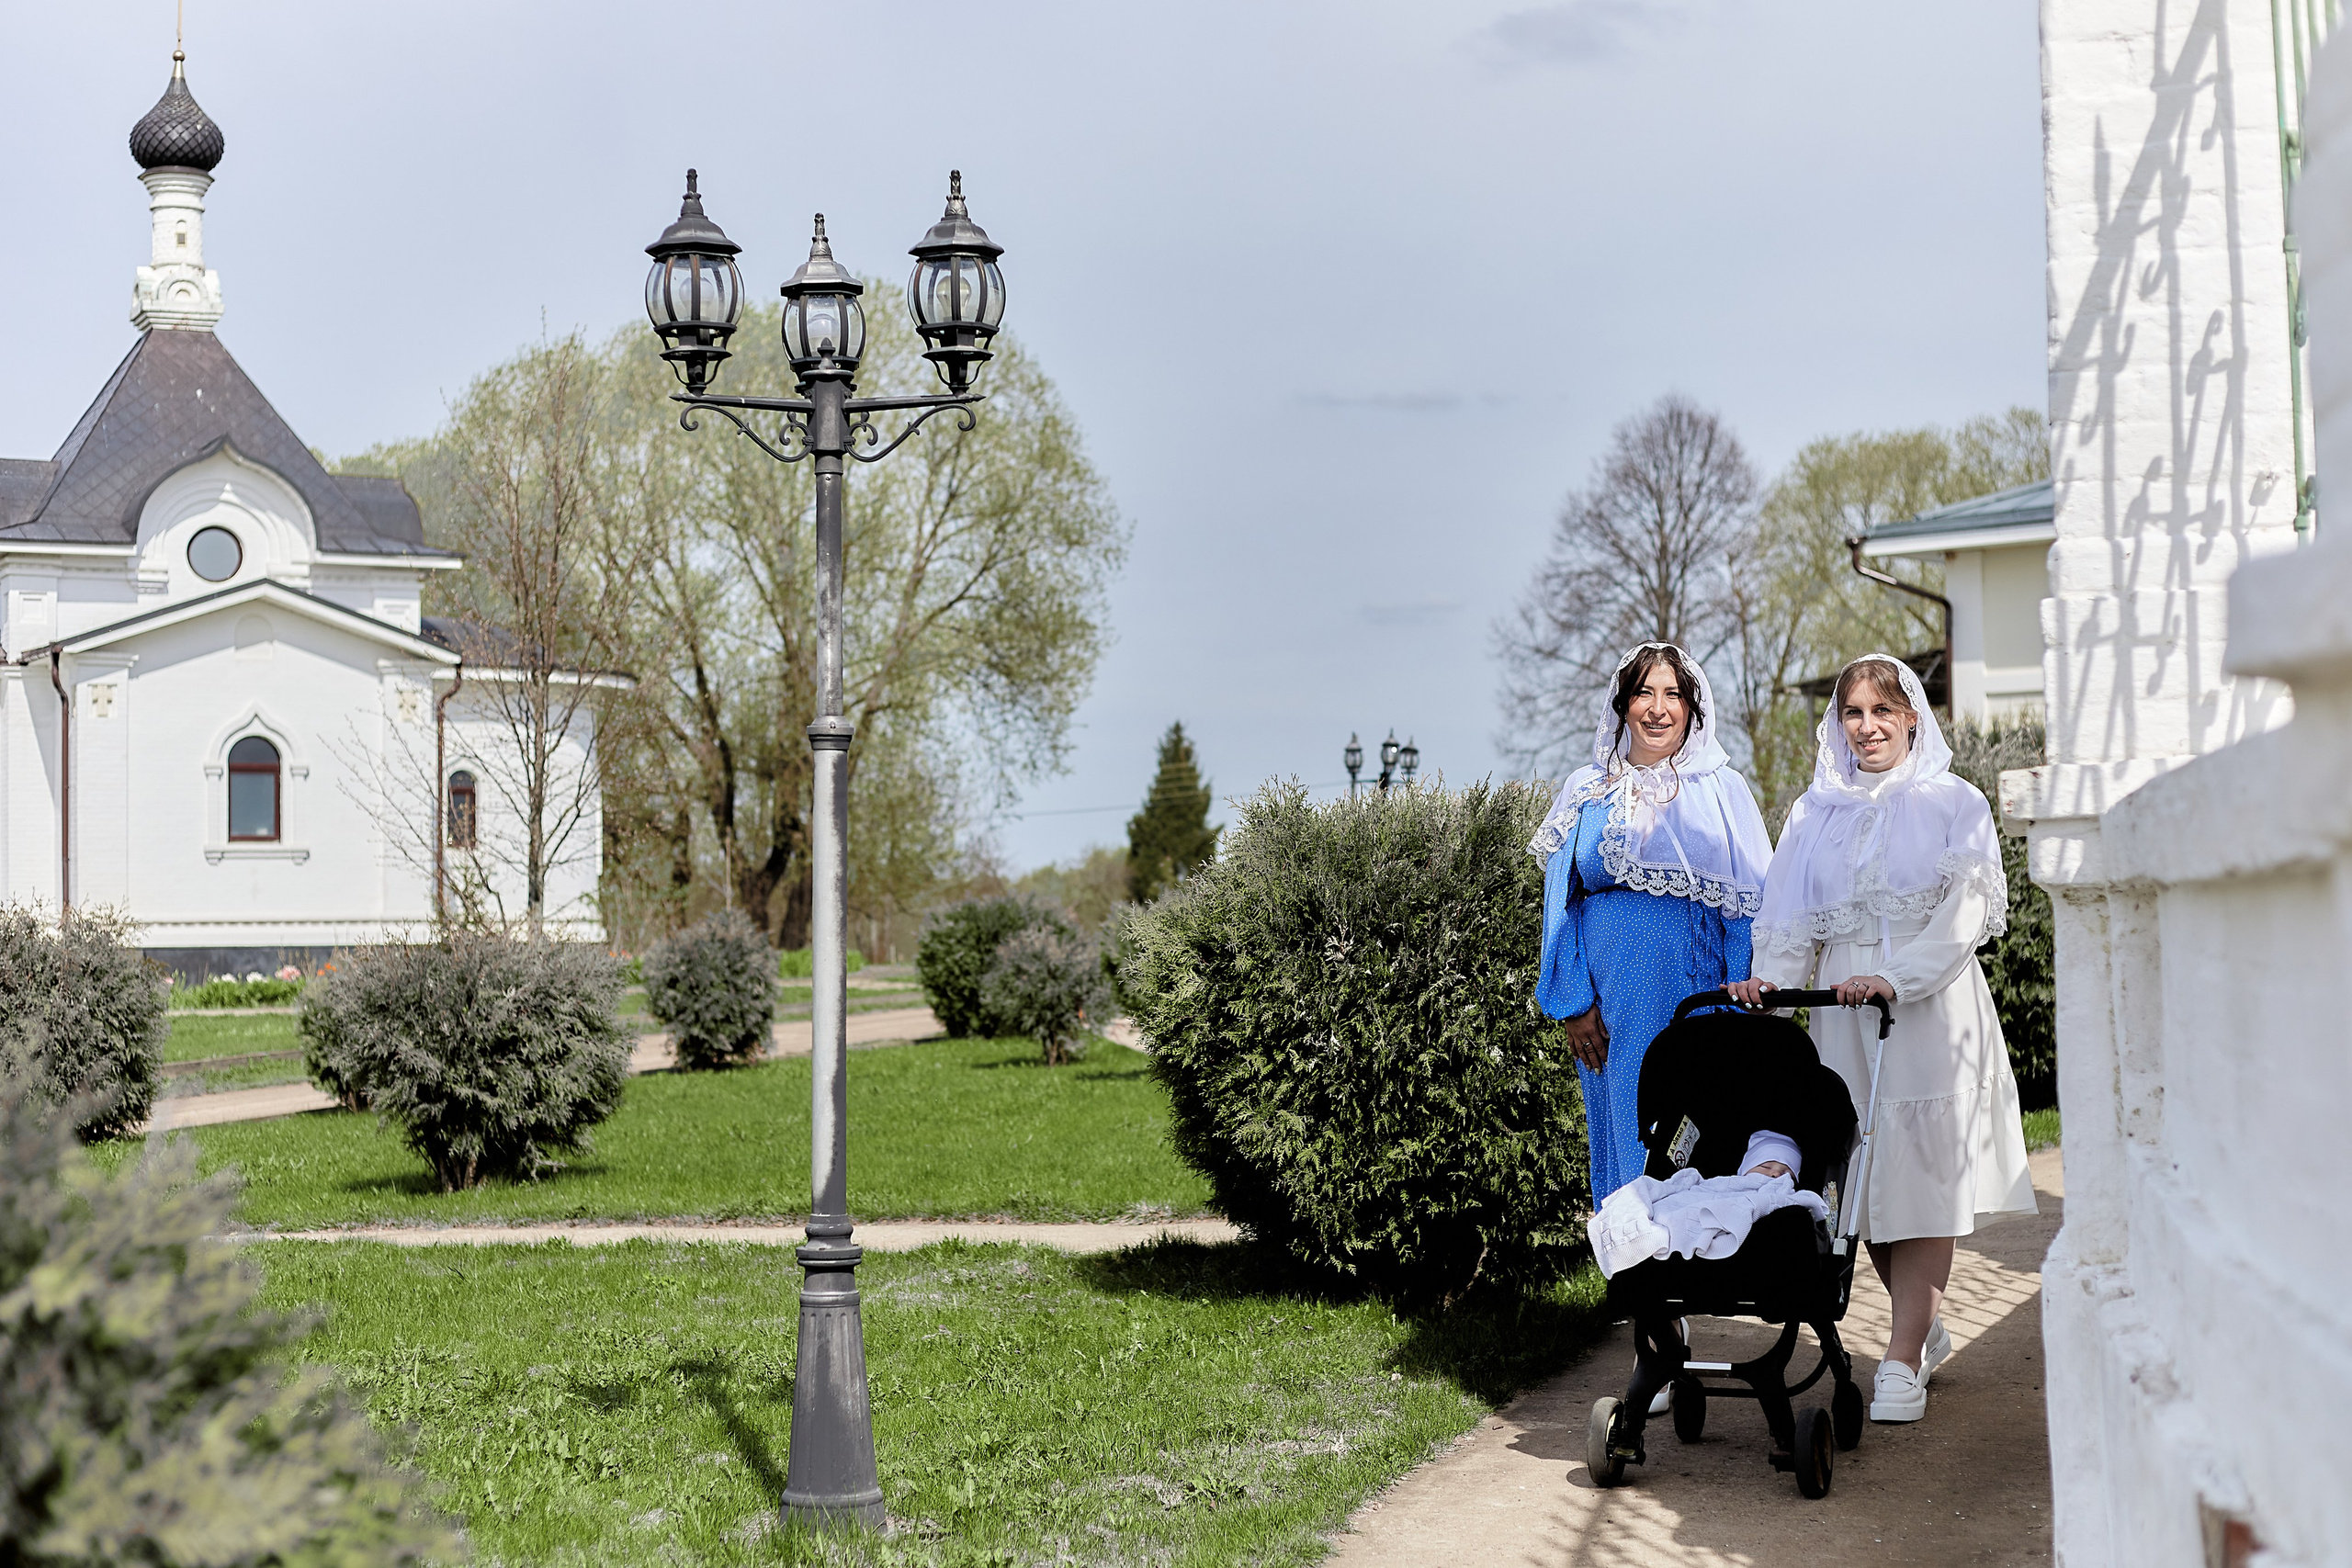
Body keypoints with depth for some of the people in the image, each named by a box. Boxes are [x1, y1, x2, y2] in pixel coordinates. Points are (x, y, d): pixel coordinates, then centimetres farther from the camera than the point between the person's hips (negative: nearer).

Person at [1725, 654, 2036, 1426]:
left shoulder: (1954, 803, 4)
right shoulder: (1816, 813, 15)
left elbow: (1965, 913, -6)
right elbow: (1793, 919, 10)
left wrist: (1896, 979, -19)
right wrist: (1771, 980, -9)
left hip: (1930, 1009, -3)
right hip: (1844, 1014, 3)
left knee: (1920, 1178, -8)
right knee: (1862, 1182, 1)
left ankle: (1902, 1361, -7)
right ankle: (1927, 1328, 20)